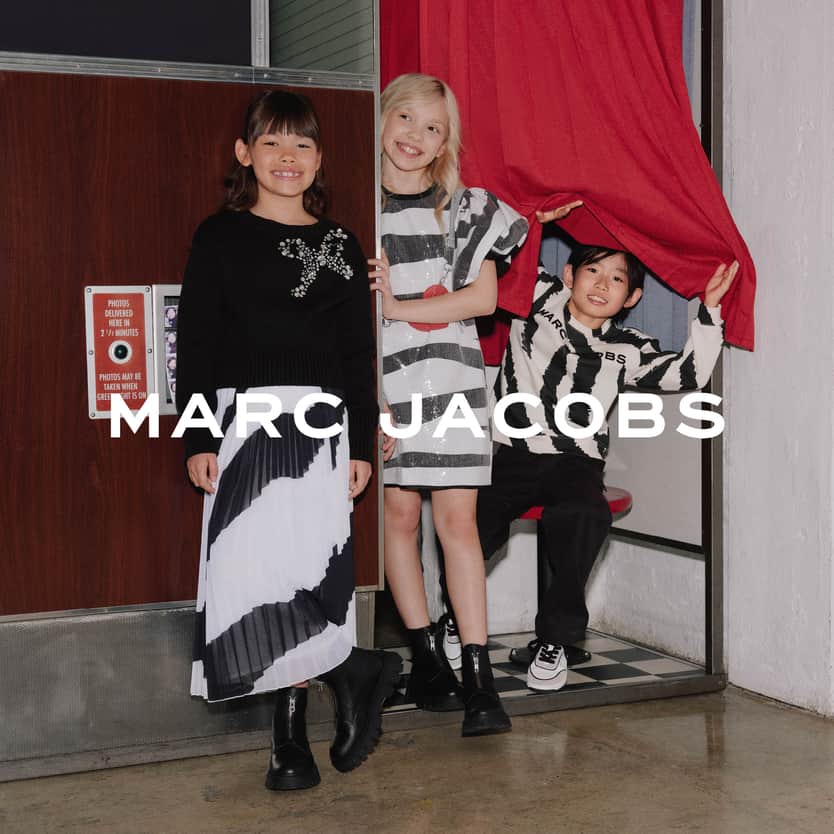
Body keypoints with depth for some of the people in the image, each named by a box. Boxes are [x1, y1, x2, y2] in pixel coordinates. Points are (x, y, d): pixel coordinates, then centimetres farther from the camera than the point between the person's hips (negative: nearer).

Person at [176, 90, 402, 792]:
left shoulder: (340, 246, 12)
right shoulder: (220, 237, 7)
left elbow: (358, 353, 12)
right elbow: (196, 342, 2)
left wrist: (362, 444, 5)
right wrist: (199, 440, -5)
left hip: (323, 423, 1)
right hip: (245, 420, 0)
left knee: (311, 569, -8)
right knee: (256, 571, -5)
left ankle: (293, 732, 5)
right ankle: (351, 673, 11)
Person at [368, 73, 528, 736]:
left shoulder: (465, 208, 8)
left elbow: (483, 297, 0)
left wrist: (400, 306, -9)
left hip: (450, 374, 0)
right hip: (382, 375, 0)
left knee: (458, 518, -4)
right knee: (399, 513, 2)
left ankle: (479, 679, -4)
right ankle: (426, 657, 14)